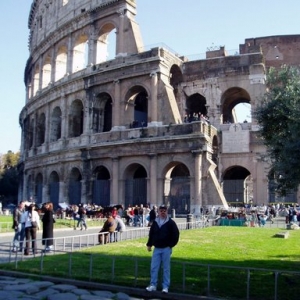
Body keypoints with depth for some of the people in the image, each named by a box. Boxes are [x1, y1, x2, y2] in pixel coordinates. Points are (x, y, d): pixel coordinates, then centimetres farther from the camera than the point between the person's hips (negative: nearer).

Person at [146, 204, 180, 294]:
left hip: (166, 249, -4)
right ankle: (153, 285, 14)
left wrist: (171, 245, -7)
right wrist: (149, 244, 11)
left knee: (166, 268, 3)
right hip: (157, 249, 4)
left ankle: (165, 287, 10)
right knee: (154, 268, 4)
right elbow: (151, 234, 16)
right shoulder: (155, 222, 8)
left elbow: (176, 234, -3)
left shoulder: (171, 223, -4)